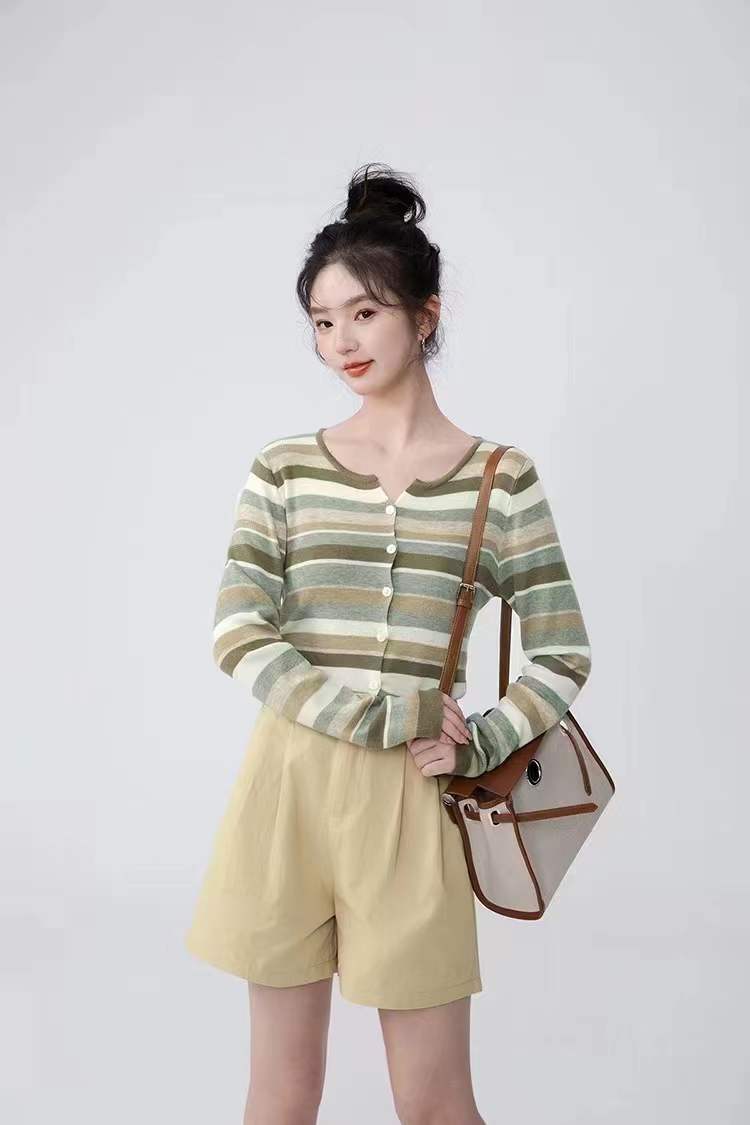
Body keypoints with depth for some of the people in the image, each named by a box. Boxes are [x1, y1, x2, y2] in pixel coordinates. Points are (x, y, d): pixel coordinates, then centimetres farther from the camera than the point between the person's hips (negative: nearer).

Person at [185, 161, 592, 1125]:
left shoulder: (501, 477, 1)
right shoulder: (284, 469, 4)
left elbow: (564, 655, 3)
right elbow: (238, 636, -5)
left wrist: (477, 746, -10)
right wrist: (387, 719, -12)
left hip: (410, 798, -1)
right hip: (288, 786, 1)